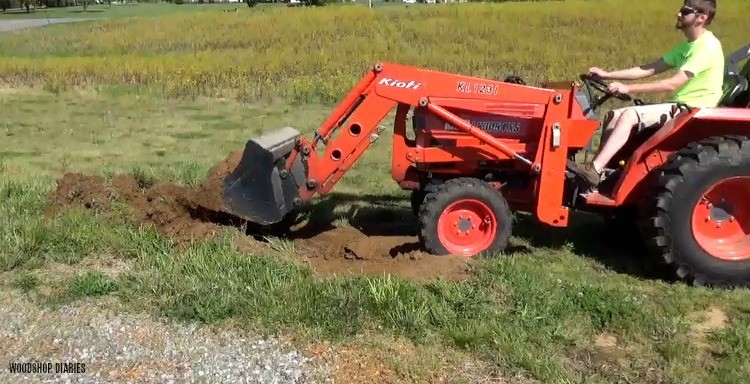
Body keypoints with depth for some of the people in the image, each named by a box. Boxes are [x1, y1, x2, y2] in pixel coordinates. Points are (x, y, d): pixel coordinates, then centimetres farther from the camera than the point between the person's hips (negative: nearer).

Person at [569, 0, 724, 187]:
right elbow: (650, 69, 10)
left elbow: (673, 83, -24)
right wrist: (608, 75, 1)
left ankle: (593, 171, -32)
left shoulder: (707, 46, -16)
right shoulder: (688, 46, 14)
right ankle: (597, 169, -8)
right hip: (679, 105, 9)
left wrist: (629, 88, -26)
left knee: (629, 115, -27)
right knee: (614, 116, -3)